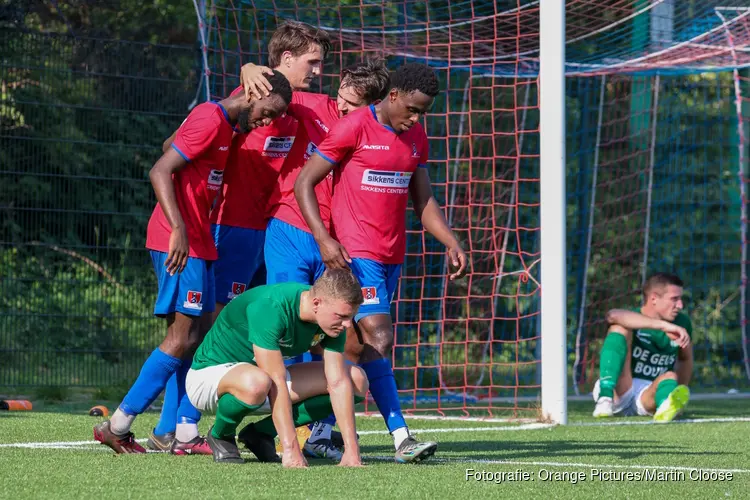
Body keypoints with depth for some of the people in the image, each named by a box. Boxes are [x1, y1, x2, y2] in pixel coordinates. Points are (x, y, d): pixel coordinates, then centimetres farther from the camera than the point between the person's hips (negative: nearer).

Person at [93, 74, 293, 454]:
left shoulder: (225, 125, 16)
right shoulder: (209, 120, -14)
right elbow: (160, 172, -21)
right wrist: (179, 230, -30)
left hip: (198, 243, 10)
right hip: (180, 243, -10)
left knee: (194, 336, 8)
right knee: (183, 337, -11)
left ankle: (186, 435, 8)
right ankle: (117, 426, -9)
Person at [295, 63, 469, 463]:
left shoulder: (416, 137, 12)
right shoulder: (354, 127, -9)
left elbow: (423, 201, 19)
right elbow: (304, 182, -8)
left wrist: (452, 243, 4)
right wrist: (323, 238, -19)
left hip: (392, 256, 7)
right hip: (356, 251, -7)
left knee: (361, 345, 8)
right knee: (378, 339, -15)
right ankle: (401, 438, -19)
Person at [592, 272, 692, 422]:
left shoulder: (682, 324, 5)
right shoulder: (631, 321, -12)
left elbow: (686, 358, 21)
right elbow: (613, 315, -38)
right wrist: (663, 325, -45)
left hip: (648, 394, 3)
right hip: (619, 392, -3)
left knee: (670, 377, -32)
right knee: (620, 328, -22)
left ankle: (665, 409, -70)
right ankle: (605, 398, -40)